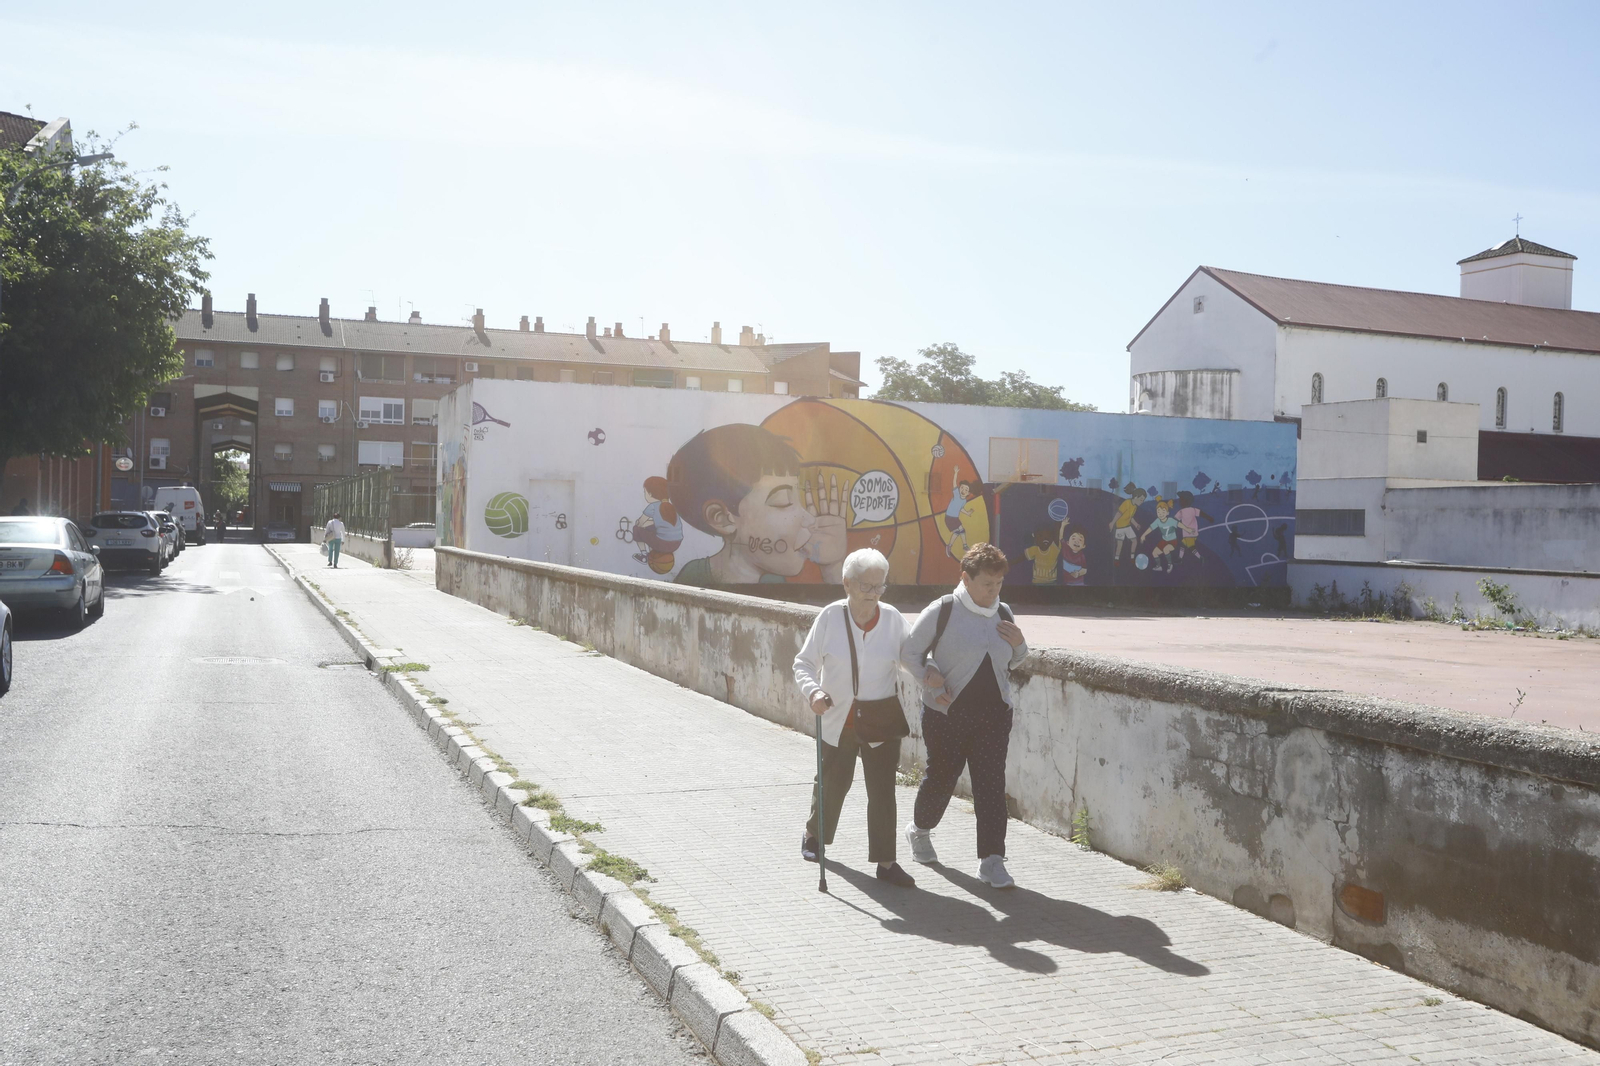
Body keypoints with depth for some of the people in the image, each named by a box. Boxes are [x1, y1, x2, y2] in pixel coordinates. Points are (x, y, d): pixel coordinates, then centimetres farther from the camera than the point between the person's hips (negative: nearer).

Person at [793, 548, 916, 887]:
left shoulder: (892, 619, -4)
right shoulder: (831, 617, -8)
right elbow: (804, 662, -3)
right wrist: (812, 691, -21)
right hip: (837, 719, -1)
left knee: (882, 790, 0)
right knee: (832, 784, 12)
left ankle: (885, 861, 8)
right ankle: (814, 837, 39)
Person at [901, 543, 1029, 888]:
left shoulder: (1003, 614, 7)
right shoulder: (941, 611, -10)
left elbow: (1014, 660, 20)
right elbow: (910, 652, -1)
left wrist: (1019, 645, -1)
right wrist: (929, 676, -15)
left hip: (993, 715, 4)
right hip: (946, 714, -3)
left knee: (991, 785, -3)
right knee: (941, 778, 11)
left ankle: (992, 860, 3)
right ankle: (919, 829, 40)